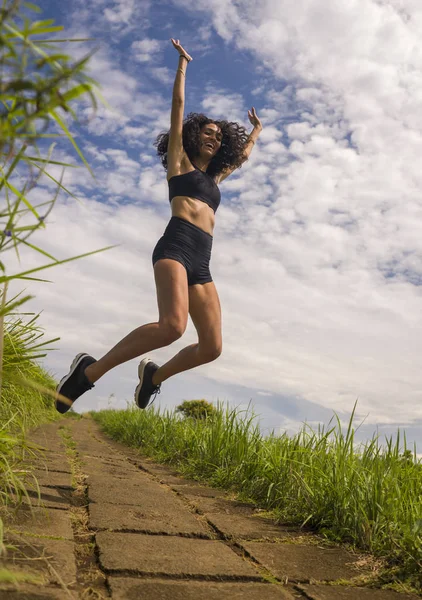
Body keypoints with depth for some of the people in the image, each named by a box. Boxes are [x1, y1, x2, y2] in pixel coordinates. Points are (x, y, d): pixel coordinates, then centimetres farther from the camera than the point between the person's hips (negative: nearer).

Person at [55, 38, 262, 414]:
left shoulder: (214, 177, 31)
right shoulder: (180, 162, 17)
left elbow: (243, 155, 48)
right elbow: (178, 105, 15)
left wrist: (256, 131, 60)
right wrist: (183, 62, 22)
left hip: (202, 264, 7)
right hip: (176, 247, -7)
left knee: (212, 347, -6)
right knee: (173, 325, -32)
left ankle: (155, 374, 19)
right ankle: (91, 370, -19)